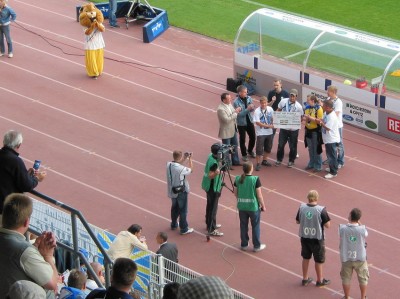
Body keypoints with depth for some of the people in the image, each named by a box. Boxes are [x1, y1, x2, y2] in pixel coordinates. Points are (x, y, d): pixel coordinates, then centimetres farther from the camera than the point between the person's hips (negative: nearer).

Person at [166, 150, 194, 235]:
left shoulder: (169, 165, -9)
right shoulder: (181, 169, -29)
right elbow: (190, 169, -10)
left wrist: (184, 159, 7)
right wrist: (190, 159, -1)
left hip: (172, 191, 7)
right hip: (181, 192, -7)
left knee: (174, 207, 25)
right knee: (183, 210, 5)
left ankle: (174, 224, 40)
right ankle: (184, 229, 13)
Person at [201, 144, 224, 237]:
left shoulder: (211, 156, 1)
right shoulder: (214, 162, -27)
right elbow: (210, 176, -28)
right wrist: (216, 173, -46)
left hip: (209, 186, 10)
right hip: (213, 188, -10)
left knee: (210, 206, 21)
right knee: (213, 208, -3)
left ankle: (210, 224, 34)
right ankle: (211, 230, 1)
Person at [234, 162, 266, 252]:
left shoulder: (238, 179, -5)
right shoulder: (255, 179, -18)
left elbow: (236, 193, 6)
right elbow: (259, 195, -14)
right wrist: (263, 205, -1)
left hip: (241, 206, 4)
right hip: (253, 206, -4)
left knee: (243, 225, 17)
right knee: (255, 226, 11)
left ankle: (244, 244, 28)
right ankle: (257, 246, 20)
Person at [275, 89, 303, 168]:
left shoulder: (298, 106, -13)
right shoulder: (283, 102, -8)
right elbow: (278, 111, 7)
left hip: (293, 129, -2)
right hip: (283, 128, 2)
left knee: (293, 146, 10)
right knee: (280, 144, 10)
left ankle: (291, 161, 28)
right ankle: (279, 160, 28)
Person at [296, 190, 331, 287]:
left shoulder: (302, 208, -10)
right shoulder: (321, 210, -21)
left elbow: (297, 221, 3)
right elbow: (327, 225, -17)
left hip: (304, 237, 4)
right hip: (317, 238, -4)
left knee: (306, 258, 22)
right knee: (319, 260, 14)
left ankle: (305, 279, 33)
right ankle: (320, 280, 29)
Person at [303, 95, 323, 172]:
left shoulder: (318, 108, -14)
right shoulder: (307, 108, 5)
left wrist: (310, 118, -27)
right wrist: (305, 118, -8)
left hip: (316, 131, -6)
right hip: (308, 130, 6)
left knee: (316, 149, 2)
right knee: (310, 149, 16)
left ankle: (318, 166, 11)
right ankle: (311, 164, 29)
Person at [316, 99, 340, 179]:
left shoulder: (332, 117, -28)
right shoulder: (326, 113, 1)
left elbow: (327, 128, -29)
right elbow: (324, 122, 12)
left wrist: (321, 122, -21)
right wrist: (320, 121, -7)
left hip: (332, 140, -10)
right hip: (328, 139, 10)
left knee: (332, 156, 1)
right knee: (329, 155, 24)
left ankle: (333, 172, 10)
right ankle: (332, 168, 40)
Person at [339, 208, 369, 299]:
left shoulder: (342, 228, -21)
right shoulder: (362, 229, -23)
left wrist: (350, 222, 3)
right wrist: (359, 224, 4)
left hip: (346, 258, 1)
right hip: (360, 258, -1)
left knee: (346, 278, 20)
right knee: (363, 278, 20)